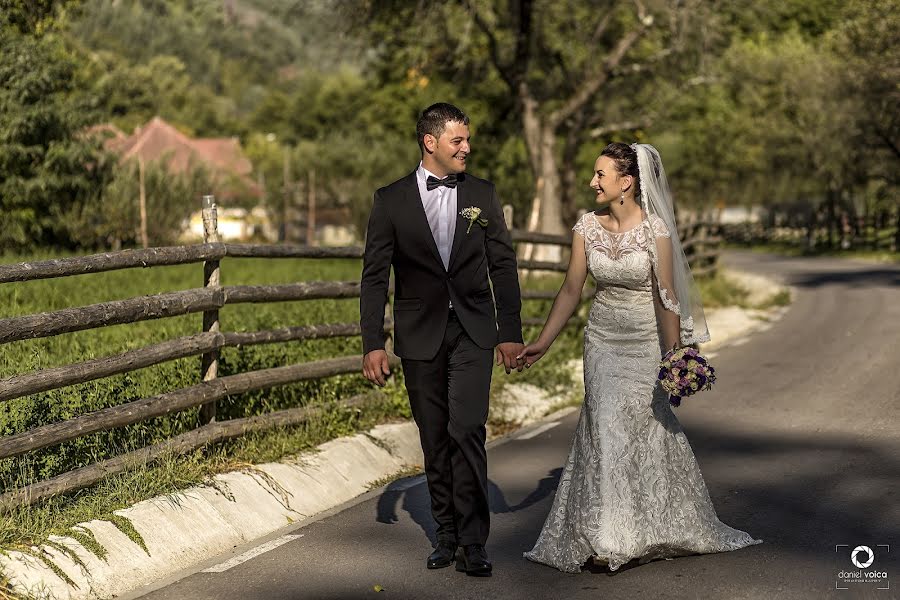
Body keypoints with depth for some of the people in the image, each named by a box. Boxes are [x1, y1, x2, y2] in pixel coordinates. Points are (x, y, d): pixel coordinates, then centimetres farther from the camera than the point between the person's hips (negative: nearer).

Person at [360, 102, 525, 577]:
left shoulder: (482, 194, 5)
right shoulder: (391, 199, 0)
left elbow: (503, 266, 7)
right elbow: (375, 276, 0)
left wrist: (511, 332, 2)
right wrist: (373, 344, -6)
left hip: (473, 332, 0)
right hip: (420, 336, 1)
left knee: (467, 430, -13)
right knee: (435, 440, 8)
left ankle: (473, 541, -8)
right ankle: (446, 533, 20)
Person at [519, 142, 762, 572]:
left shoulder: (655, 229, -14)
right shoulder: (587, 226, -3)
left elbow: (667, 298, -14)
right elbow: (571, 289, 2)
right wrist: (542, 343, 0)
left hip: (646, 343, -3)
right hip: (602, 342, 3)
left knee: (645, 431, 3)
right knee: (605, 431, 0)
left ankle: (659, 530, 20)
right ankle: (608, 537, 8)